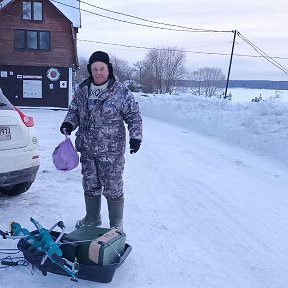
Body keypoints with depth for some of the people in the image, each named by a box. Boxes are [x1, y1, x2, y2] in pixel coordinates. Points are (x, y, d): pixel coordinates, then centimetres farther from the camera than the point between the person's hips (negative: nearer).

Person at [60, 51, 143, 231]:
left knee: (113, 188, 2)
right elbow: (74, 110, 18)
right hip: (87, 149, 5)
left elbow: (134, 116, -3)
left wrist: (136, 136, -13)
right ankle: (92, 219, 38)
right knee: (90, 186, 18)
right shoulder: (82, 90, 6)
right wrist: (69, 123, -1)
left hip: (112, 151, -5)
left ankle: (116, 224, 20)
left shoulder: (121, 92, -8)